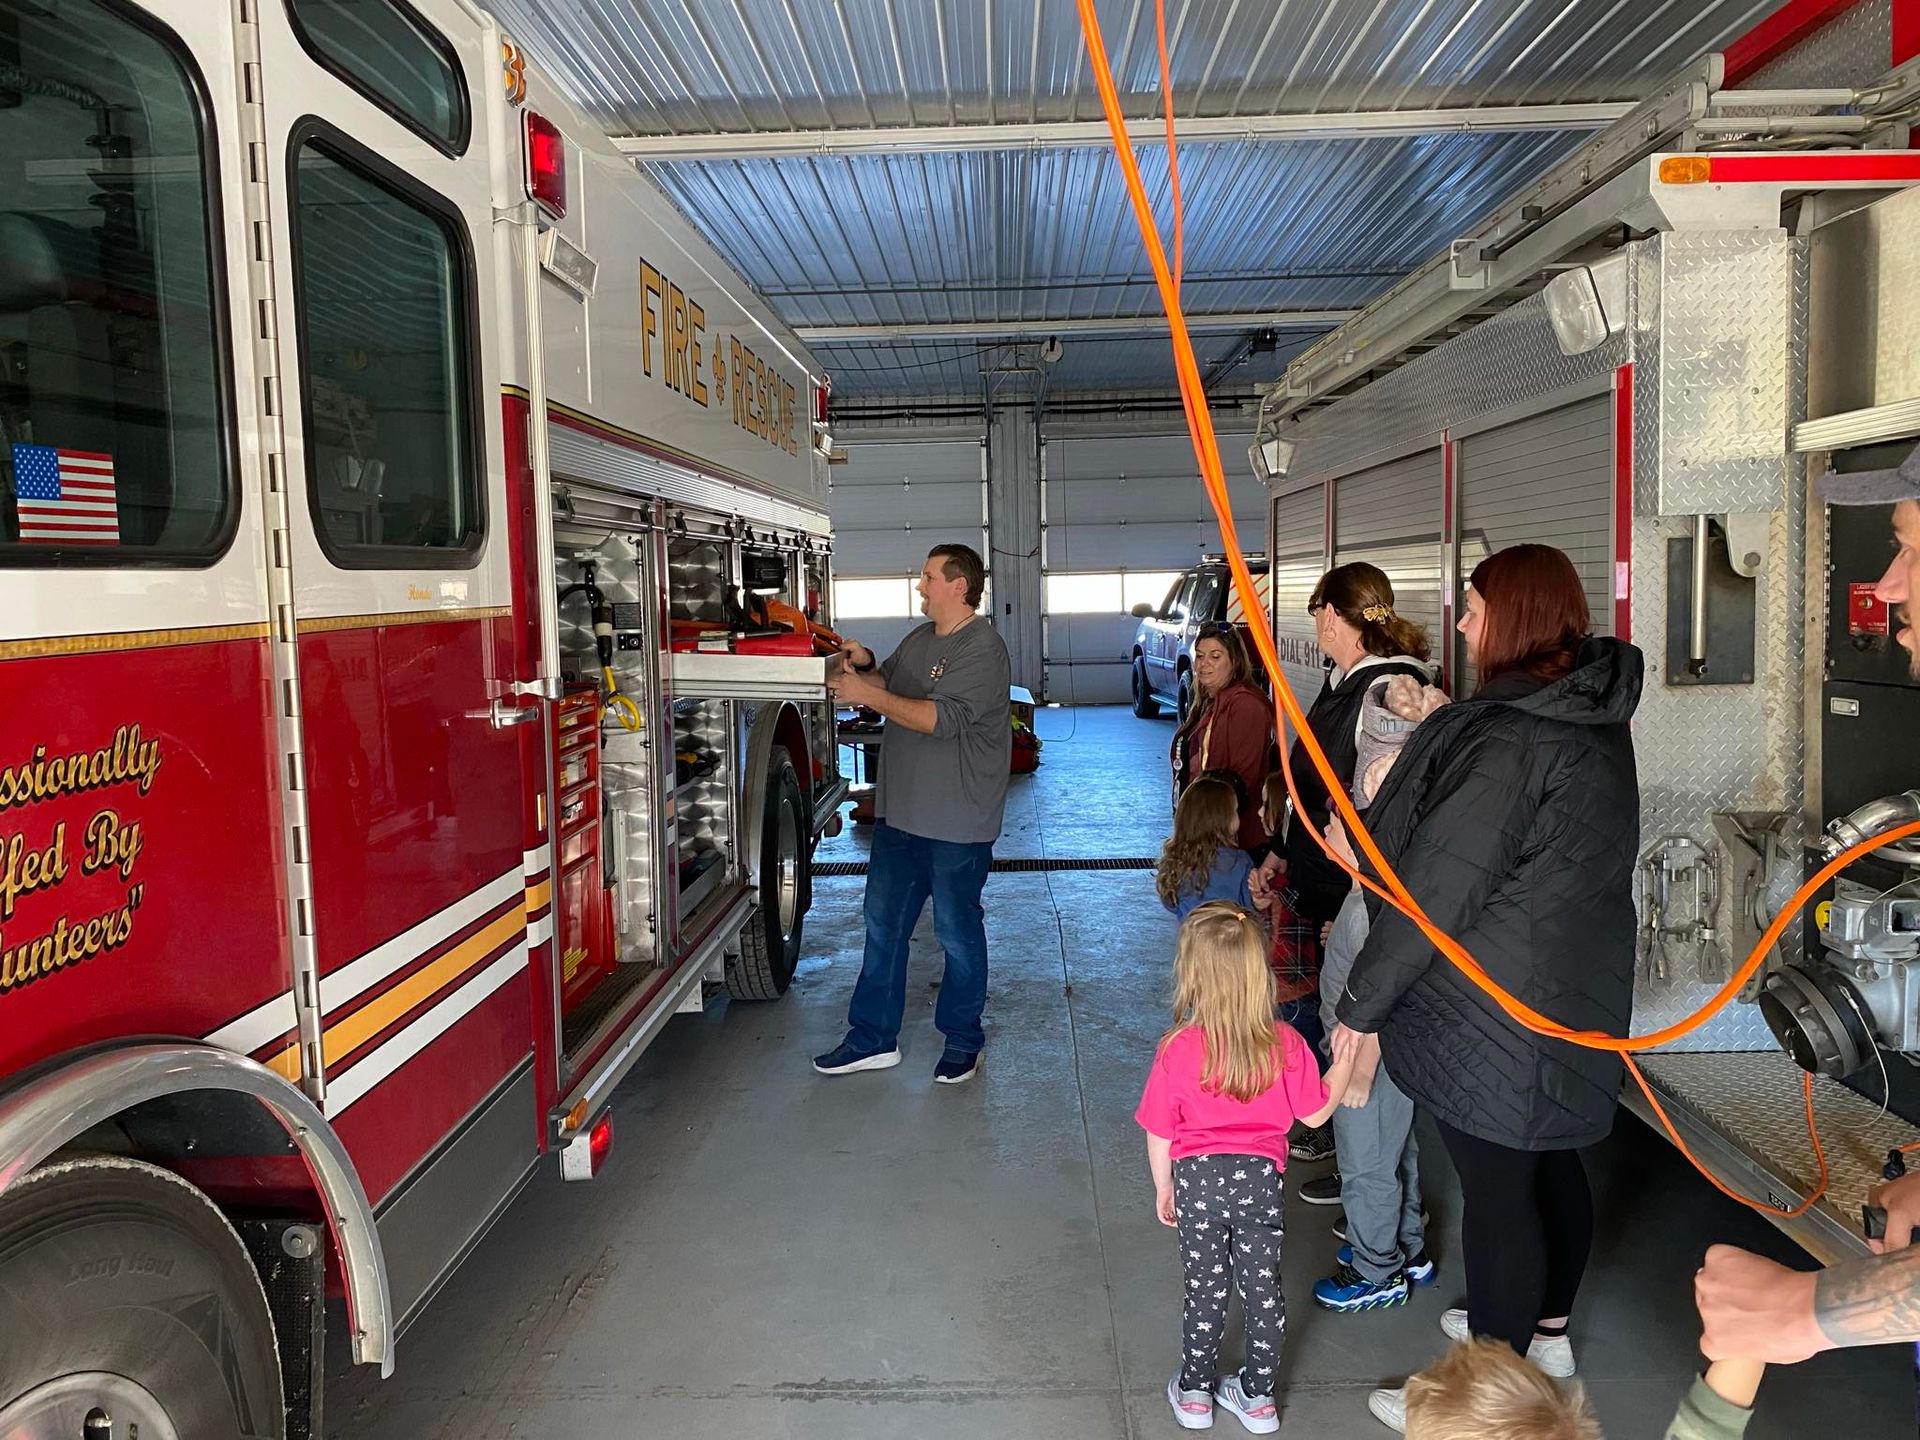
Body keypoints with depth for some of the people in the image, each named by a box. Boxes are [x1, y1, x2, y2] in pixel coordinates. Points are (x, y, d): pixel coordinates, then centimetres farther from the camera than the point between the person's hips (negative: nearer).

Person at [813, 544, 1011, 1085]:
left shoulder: (983, 649, -16)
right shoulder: (918, 640, 12)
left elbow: (943, 718, -26)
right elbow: (891, 683, 25)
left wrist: (867, 693, -24)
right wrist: (866, 665, 3)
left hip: (957, 825, -8)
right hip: (900, 814, 8)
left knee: (957, 932, 6)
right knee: (883, 924, 12)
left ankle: (962, 1041, 23)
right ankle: (873, 1038, 23)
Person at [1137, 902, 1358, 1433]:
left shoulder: (1177, 1050, -20)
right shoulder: (1286, 1044, -16)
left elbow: (1159, 1135, -10)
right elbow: (1315, 1113, -4)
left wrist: (1163, 1189, 7)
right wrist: (1346, 1061, 7)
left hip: (1199, 1177, -1)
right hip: (1261, 1177, 1)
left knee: (1204, 1285, 16)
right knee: (1263, 1284, 18)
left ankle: (1195, 1393, 32)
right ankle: (1258, 1397, 33)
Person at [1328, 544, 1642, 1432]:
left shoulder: (1505, 740, -24)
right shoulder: (1596, 717, 6)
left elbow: (1437, 893, -23)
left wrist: (1362, 1003, -13)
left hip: (1494, 1009, -9)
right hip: (1574, 992, 9)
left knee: (1496, 1190, 2)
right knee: (1547, 1162, 22)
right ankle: (1545, 1329, 42)